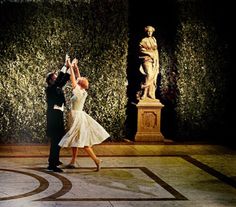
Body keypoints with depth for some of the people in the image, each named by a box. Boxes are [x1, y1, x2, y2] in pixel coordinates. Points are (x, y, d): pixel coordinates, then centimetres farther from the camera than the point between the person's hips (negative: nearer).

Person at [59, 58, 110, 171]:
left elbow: (73, 80, -19)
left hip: (78, 117, -9)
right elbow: (79, 80, 14)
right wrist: (76, 69, 12)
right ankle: (73, 162, 20)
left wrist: (71, 67, -13)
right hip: (79, 116, 9)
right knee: (75, 140, 14)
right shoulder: (83, 92, 3)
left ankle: (96, 160, -7)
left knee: (83, 142, -6)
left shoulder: (78, 92, -18)